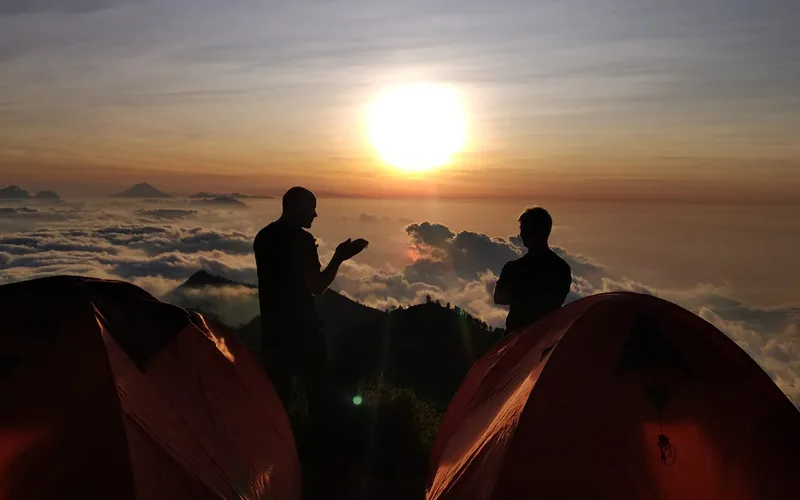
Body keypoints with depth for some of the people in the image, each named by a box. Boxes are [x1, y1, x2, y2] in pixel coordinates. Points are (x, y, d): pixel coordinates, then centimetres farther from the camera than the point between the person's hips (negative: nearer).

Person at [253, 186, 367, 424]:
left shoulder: (263, 237, 7)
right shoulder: (302, 239, -17)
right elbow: (317, 286, -18)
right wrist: (339, 257, -9)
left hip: (272, 326, 7)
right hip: (301, 326, -7)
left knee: (277, 390, 15)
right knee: (317, 389, 6)